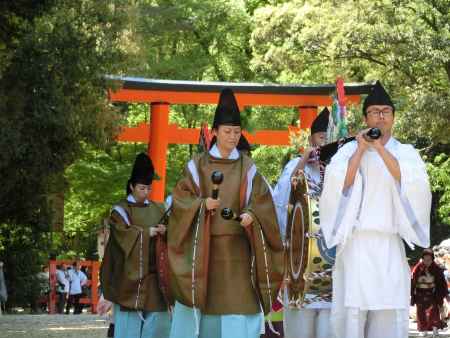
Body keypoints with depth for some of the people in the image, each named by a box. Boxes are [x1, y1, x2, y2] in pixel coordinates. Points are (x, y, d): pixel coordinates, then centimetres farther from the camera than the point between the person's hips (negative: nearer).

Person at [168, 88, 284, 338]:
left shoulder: (247, 167, 6)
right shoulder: (198, 165, 3)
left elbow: (262, 201, 3)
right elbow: (181, 197, 1)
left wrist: (251, 215, -17)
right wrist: (201, 204, -17)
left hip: (237, 245, 0)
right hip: (203, 245, 0)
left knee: (238, 303, -7)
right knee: (202, 300, 2)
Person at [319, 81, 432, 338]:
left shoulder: (406, 152, 11)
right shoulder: (350, 150, 8)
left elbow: (412, 182, -8)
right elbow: (340, 184, -6)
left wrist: (380, 148, -12)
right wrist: (361, 149, -8)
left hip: (390, 243, 1)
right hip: (356, 241, -1)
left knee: (389, 315, -3)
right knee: (353, 309, -8)